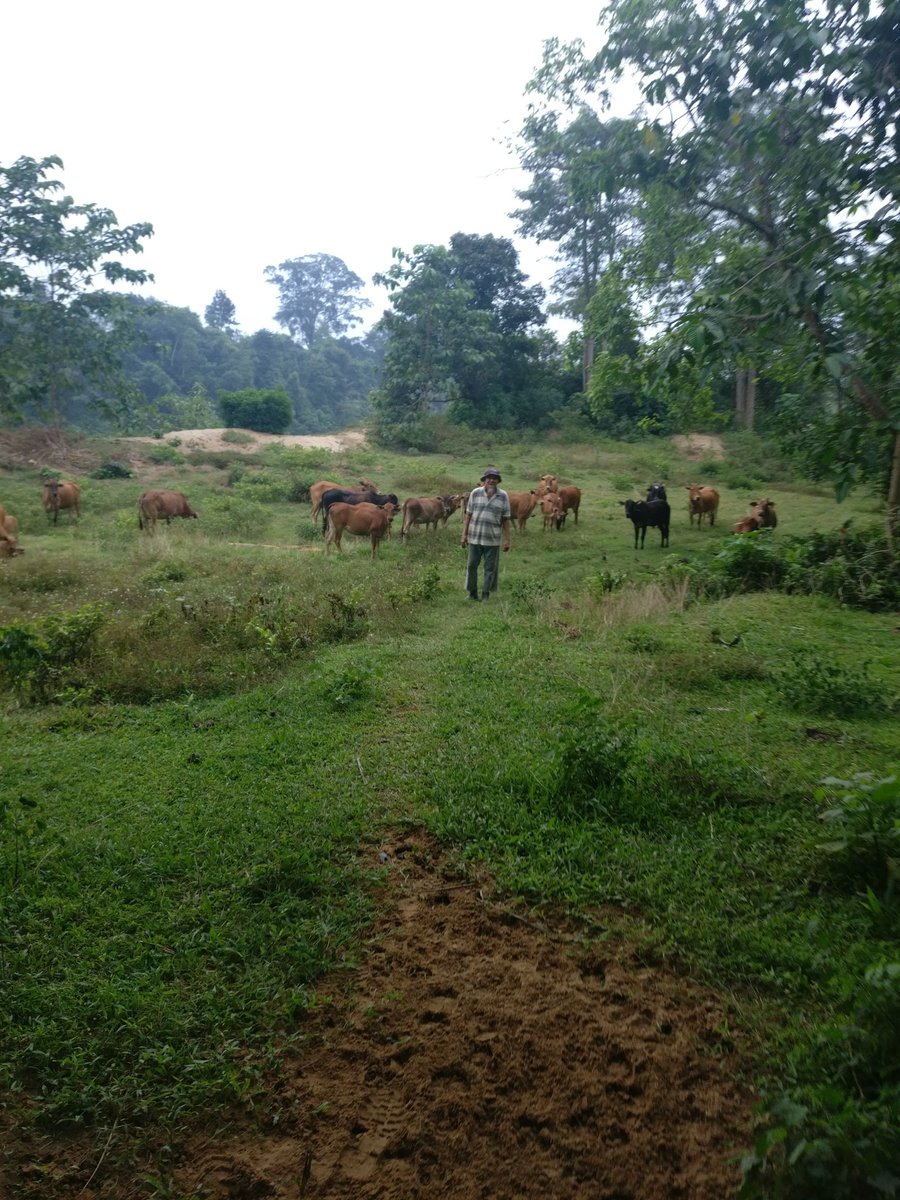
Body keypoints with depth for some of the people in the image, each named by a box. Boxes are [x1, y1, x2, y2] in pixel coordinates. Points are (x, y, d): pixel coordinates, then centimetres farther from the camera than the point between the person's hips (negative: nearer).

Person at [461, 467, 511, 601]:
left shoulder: (503, 496, -1)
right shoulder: (475, 493, -1)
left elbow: (506, 519, 2)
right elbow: (468, 515, 3)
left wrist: (506, 539, -1)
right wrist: (464, 534, 0)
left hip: (493, 540, 0)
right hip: (474, 538, 1)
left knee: (490, 568, 7)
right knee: (471, 565, 7)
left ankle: (486, 594, 19)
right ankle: (472, 593, 21)